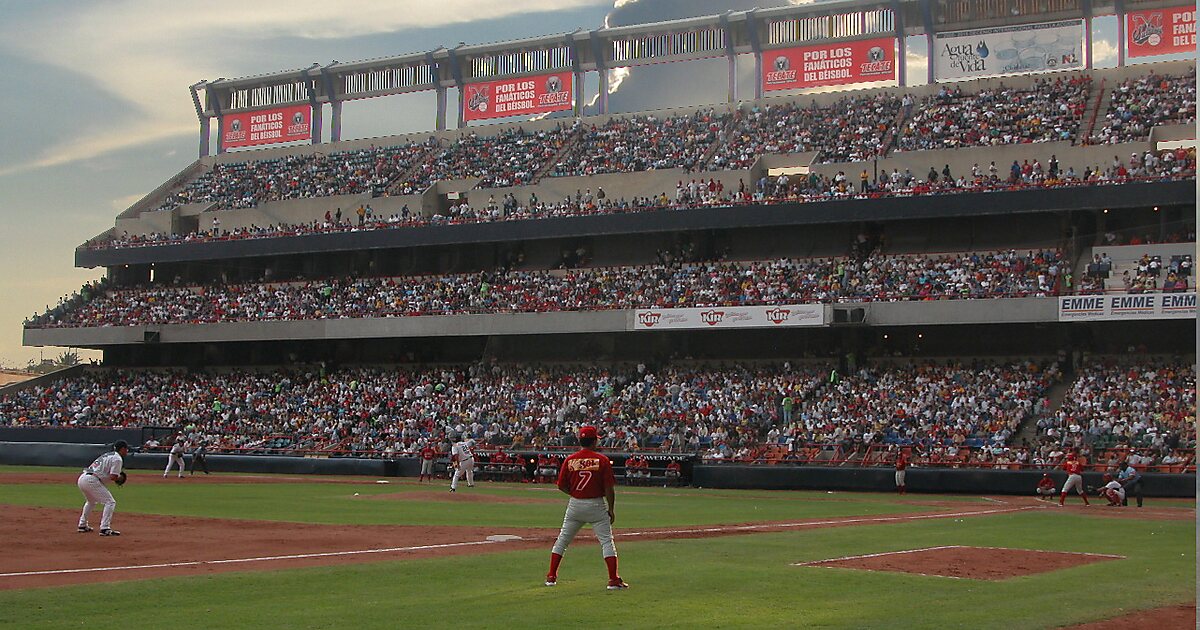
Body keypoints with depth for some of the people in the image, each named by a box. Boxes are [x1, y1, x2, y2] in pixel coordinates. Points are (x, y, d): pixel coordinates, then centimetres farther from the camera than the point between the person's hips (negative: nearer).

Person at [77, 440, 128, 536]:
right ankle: (105, 528, -14)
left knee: (91, 501, 33)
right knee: (110, 502, -6)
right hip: (91, 480, -9)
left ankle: (82, 525, 35)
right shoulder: (117, 459, -4)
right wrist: (120, 478, 9)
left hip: (82, 478, 9)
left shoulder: (108, 455, 25)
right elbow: (113, 477, -12)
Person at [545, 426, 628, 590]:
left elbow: (561, 485, 2)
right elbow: (609, 487, -9)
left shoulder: (570, 460, -2)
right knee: (607, 541, 2)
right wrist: (611, 510, 0)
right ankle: (614, 580, -5)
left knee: (562, 539, 15)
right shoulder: (602, 460, -8)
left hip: (575, 504, 3)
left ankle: (551, 576, 17)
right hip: (596, 506, -3)